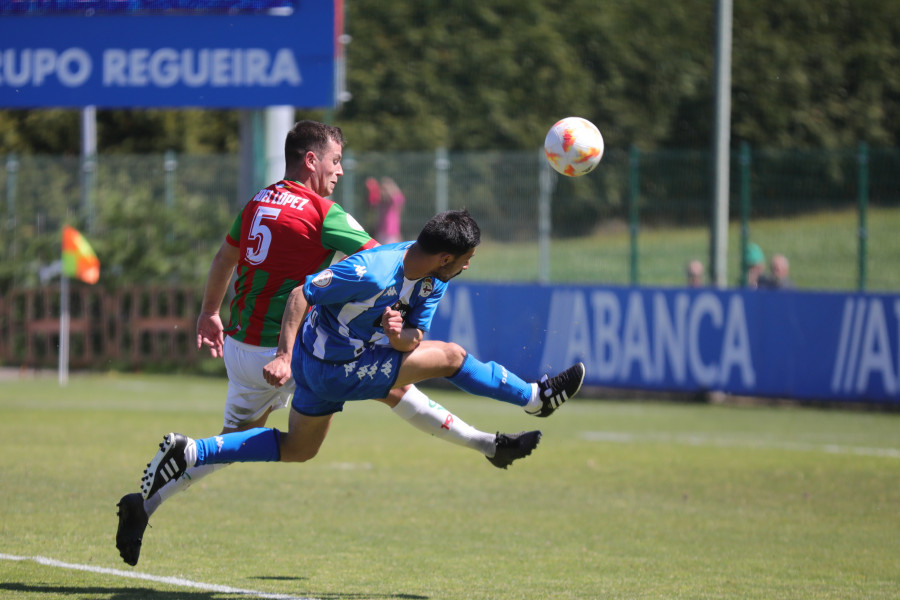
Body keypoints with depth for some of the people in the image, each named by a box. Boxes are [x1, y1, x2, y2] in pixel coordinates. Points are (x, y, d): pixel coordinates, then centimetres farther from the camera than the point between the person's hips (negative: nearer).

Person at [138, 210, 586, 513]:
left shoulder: (433, 281, -4)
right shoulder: (372, 272, -31)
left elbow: (415, 340, 0)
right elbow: (302, 293, -25)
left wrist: (400, 335, -24)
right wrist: (284, 355, -28)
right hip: (335, 371, -9)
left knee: (297, 450, 22)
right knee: (450, 357, -7)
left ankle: (189, 452, 17)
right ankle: (536, 398, 10)